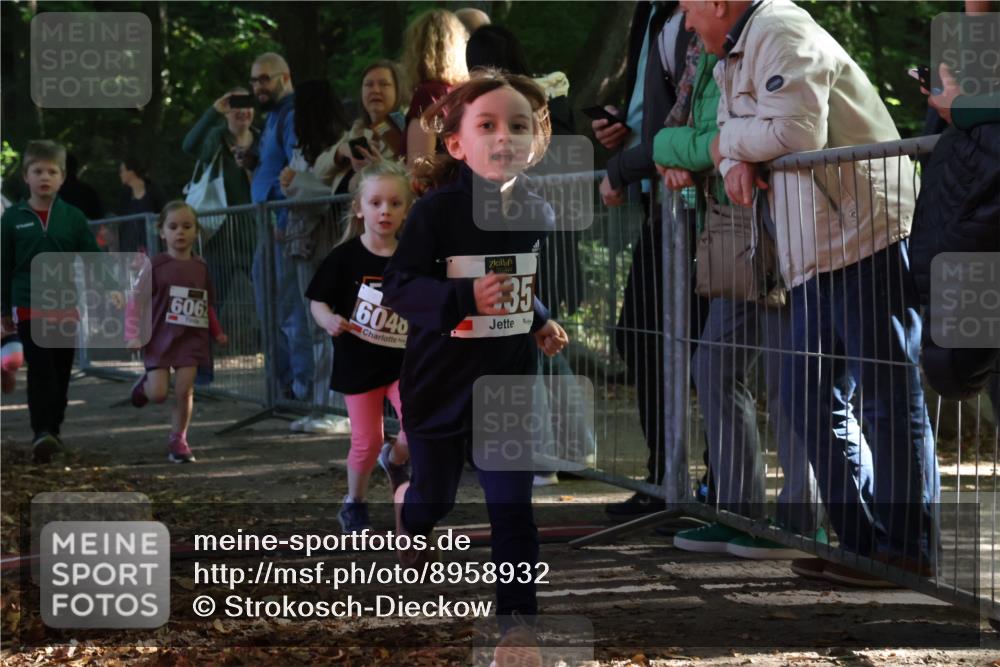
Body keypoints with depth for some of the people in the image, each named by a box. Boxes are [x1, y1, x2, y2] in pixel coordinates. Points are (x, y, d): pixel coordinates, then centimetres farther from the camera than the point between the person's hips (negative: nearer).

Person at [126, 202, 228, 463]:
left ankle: (178, 441, 11)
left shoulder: (200, 267, 5)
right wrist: (133, 335, -14)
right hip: (161, 337, -3)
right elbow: (137, 301, -6)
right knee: (158, 394, -6)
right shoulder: (156, 266, -7)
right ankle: (145, 383, 30)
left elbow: (208, 305, 16)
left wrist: (217, 333, 14)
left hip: (191, 338, 3)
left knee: (184, 391, -3)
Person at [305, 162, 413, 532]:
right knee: (367, 441, 0)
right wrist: (330, 321, -25)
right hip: (358, 363, -2)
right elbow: (317, 303, -6)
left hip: (403, 361, 2)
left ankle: (395, 460, 20)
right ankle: (354, 505, 25)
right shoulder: (345, 257, -10)